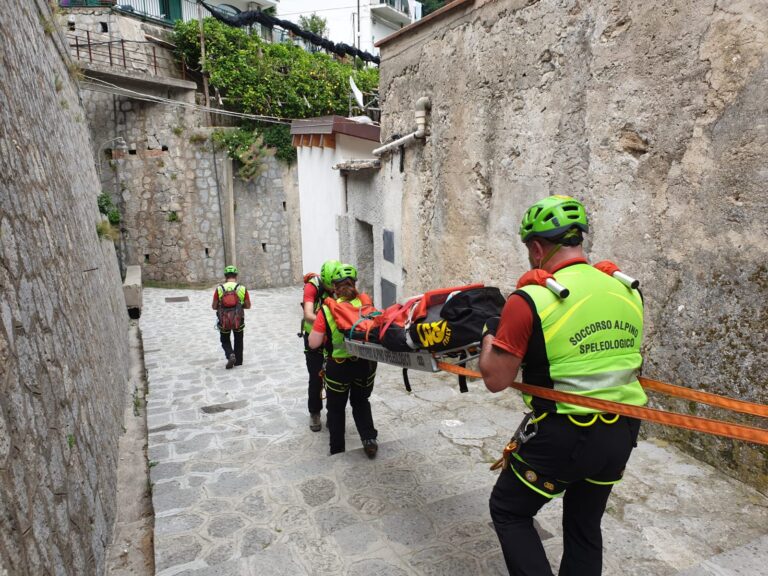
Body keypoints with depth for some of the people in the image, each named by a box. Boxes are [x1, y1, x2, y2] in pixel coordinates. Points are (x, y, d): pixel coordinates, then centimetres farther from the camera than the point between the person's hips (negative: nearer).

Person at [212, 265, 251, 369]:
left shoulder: (219, 288, -4)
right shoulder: (242, 288, -3)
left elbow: (214, 306, -1)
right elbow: (248, 305, 3)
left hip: (224, 320, 0)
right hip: (238, 319, 0)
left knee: (225, 341, 20)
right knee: (238, 340, 24)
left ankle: (231, 355, -4)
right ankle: (238, 361, 28)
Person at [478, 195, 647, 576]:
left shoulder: (531, 299, -19)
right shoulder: (628, 292, 0)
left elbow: (496, 380, -15)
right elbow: (632, 363, 14)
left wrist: (490, 333, 1)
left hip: (562, 435, -6)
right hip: (622, 432, 7)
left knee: (508, 511, 17)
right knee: (584, 525, 26)